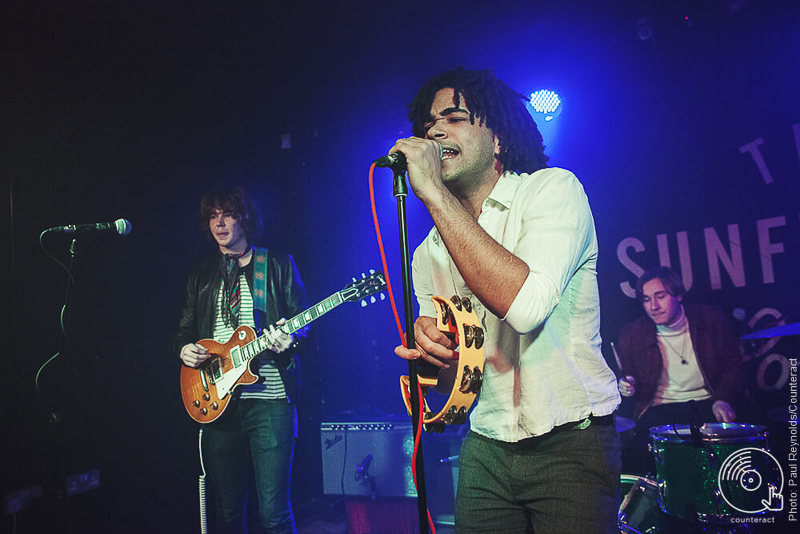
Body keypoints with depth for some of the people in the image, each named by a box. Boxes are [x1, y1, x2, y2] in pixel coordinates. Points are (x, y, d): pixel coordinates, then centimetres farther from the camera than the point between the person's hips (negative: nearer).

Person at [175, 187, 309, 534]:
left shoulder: (278, 265, 6)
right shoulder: (201, 274, 17)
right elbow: (185, 329, 22)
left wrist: (290, 337, -17)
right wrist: (184, 349, 0)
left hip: (270, 399, -3)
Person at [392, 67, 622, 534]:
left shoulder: (553, 188, -12)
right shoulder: (430, 250, 5)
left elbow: (526, 304, -31)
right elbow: (449, 375, 8)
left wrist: (434, 192, -27)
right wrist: (428, 346, -17)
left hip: (571, 442, -4)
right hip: (487, 448, 5)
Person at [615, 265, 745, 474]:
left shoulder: (712, 320, 0)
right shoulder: (631, 335, -1)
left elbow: (734, 366, 6)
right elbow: (628, 379, 13)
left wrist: (723, 400, -10)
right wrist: (628, 388, -11)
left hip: (707, 404, 1)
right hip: (660, 410, -1)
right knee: (634, 453, -28)